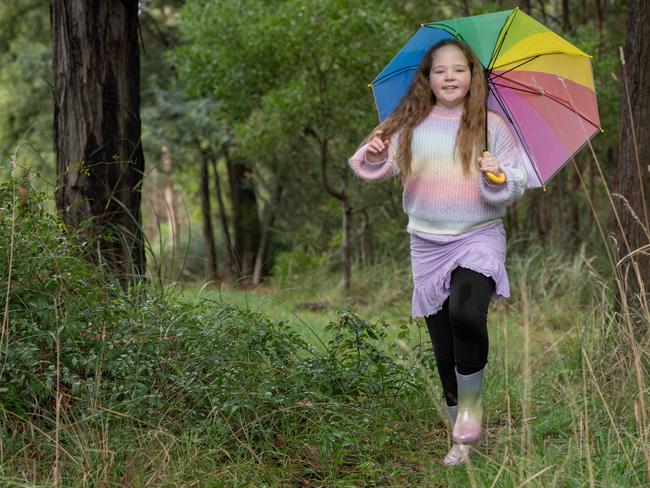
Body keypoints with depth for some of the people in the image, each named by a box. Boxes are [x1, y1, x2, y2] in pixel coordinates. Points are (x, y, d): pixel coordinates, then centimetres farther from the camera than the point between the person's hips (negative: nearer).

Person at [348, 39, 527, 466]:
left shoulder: (490, 124, 0)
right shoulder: (411, 125, 5)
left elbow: (518, 184, 1)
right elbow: (383, 168, 6)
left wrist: (499, 178, -20)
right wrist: (375, 155, -15)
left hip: (480, 236, -3)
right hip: (428, 243, 3)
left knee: (466, 313, -30)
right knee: (444, 346, 6)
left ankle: (471, 403, -6)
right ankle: (463, 438, 22)